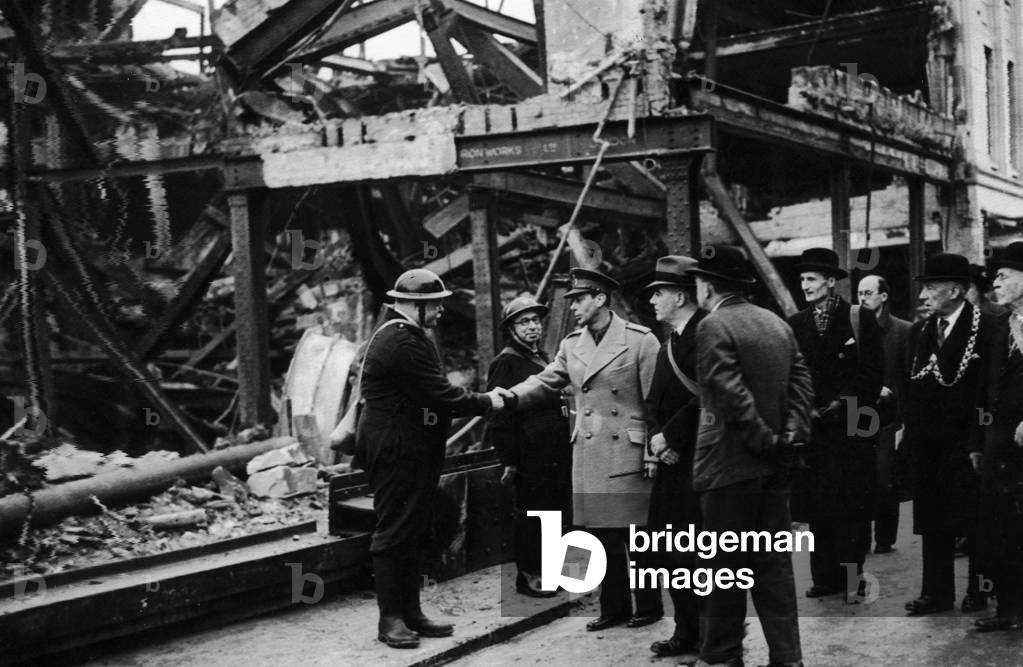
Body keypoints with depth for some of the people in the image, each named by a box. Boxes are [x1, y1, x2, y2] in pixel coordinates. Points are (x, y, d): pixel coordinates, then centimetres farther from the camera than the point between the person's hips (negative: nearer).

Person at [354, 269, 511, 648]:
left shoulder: (404, 336, 15)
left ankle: (410, 613, 21)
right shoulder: (402, 342, -20)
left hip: (409, 450, 11)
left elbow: (431, 392, 17)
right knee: (393, 533, -4)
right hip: (395, 453, -11)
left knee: (411, 533, 14)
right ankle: (391, 619, 3)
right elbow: (439, 395, -22)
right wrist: (486, 403, -11)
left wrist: (479, 399, 8)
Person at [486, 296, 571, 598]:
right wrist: (509, 460, -16)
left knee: (554, 509, 13)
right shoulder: (506, 362, -9)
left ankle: (543, 569, 26)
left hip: (556, 455, 8)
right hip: (531, 456, -8)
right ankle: (527, 575, 12)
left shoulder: (543, 358, 18)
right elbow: (500, 417, -13)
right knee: (530, 513, 0)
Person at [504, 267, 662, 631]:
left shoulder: (640, 340, -7)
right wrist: (510, 396, -11)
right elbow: (545, 381, 7)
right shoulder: (571, 345, 9)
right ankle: (614, 606, 22)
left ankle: (649, 606, 17)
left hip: (629, 451, -5)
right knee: (603, 534, 10)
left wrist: (654, 451, -9)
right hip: (589, 454, 5)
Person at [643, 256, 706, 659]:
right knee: (669, 551, 11)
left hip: (701, 463, -9)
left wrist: (670, 436, -16)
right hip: (673, 461, 9)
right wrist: (658, 438, -3)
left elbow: (705, 399, -21)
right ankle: (687, 633, 22)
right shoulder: (668, 344, 17)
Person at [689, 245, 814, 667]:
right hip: (775, 468, 7)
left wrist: (765, 440, -13)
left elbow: (731, 396, -20)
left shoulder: (714, 326, -12)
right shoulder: (777, 323, 11)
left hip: (730, 465, -7)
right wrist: (789, 435, -3)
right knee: (773, 562, 11)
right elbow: (802, 383, 6)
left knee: (725, 566, 4)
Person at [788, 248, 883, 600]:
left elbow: (872, 372, -3)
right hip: (812, 426, 3)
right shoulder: (795, 324, 12)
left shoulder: (861, 319, 1)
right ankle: (825, 577, 9)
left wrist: (839, 405, -10)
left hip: (851, 426, -3)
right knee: (817, 504, 1)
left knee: (852, 503, -1)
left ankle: (852, 577, 7)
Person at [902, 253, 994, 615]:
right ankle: (936, 593, 20)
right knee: (933, 523, 11)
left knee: (974, 522, 4)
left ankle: (978, 593, 17)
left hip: (965, 445, -6)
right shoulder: (920, 331, 12)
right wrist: (909, 430, 7)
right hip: (925, 444, 6)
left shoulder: (985, 327, -9)